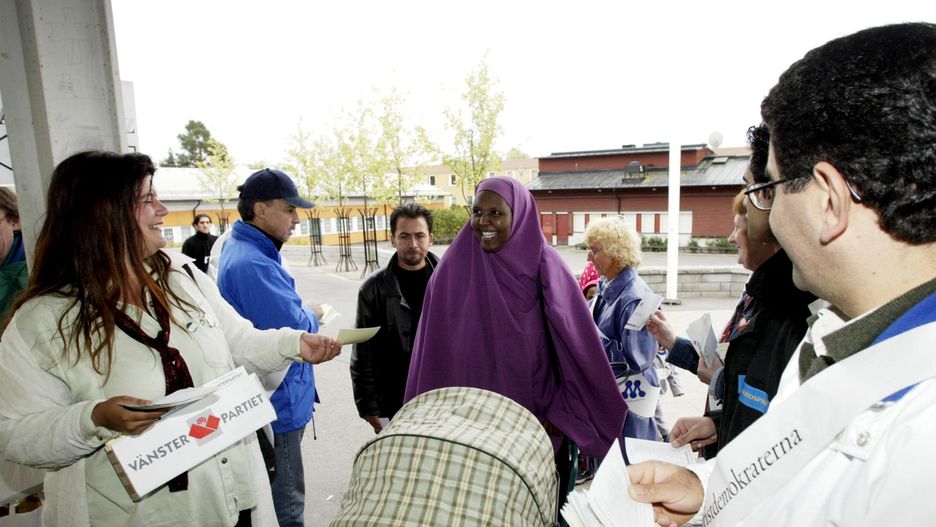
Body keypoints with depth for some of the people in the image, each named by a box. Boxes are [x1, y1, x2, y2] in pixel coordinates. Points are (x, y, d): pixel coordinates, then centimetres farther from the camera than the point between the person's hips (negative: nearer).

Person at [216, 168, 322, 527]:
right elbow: (294, 332, -28)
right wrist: (312, 316, -7)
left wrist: (302, 315, 4)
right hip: (277, 405, -11)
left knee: (280, 497, 26)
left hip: (271, 402, 11)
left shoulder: (242, 249, 9)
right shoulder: (252, 263, -25)